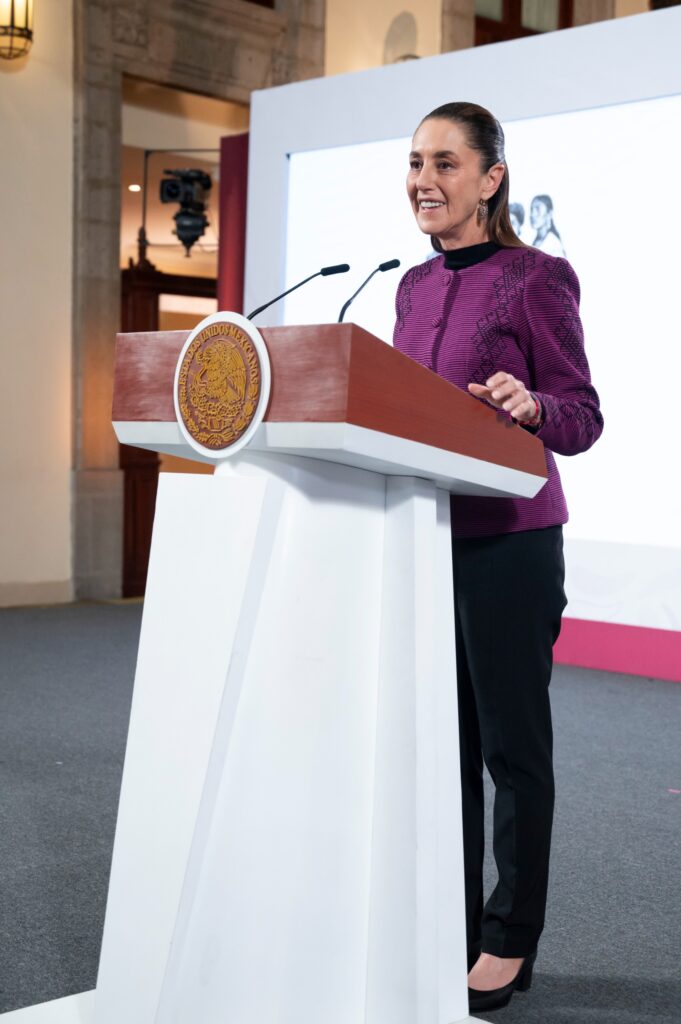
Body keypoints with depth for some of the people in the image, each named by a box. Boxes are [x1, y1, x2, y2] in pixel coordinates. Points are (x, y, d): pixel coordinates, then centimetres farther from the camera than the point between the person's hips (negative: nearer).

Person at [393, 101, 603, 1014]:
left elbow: (583, 419, -10)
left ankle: (510, 943, 17)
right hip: (423, 537, 7)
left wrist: (531, 406, -30)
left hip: (509, 544, -6)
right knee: (440, 741, 11)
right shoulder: (414, 287, 14)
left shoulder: (537, 278, -7)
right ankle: (450, 930, 23)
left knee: (512, 743, 3)